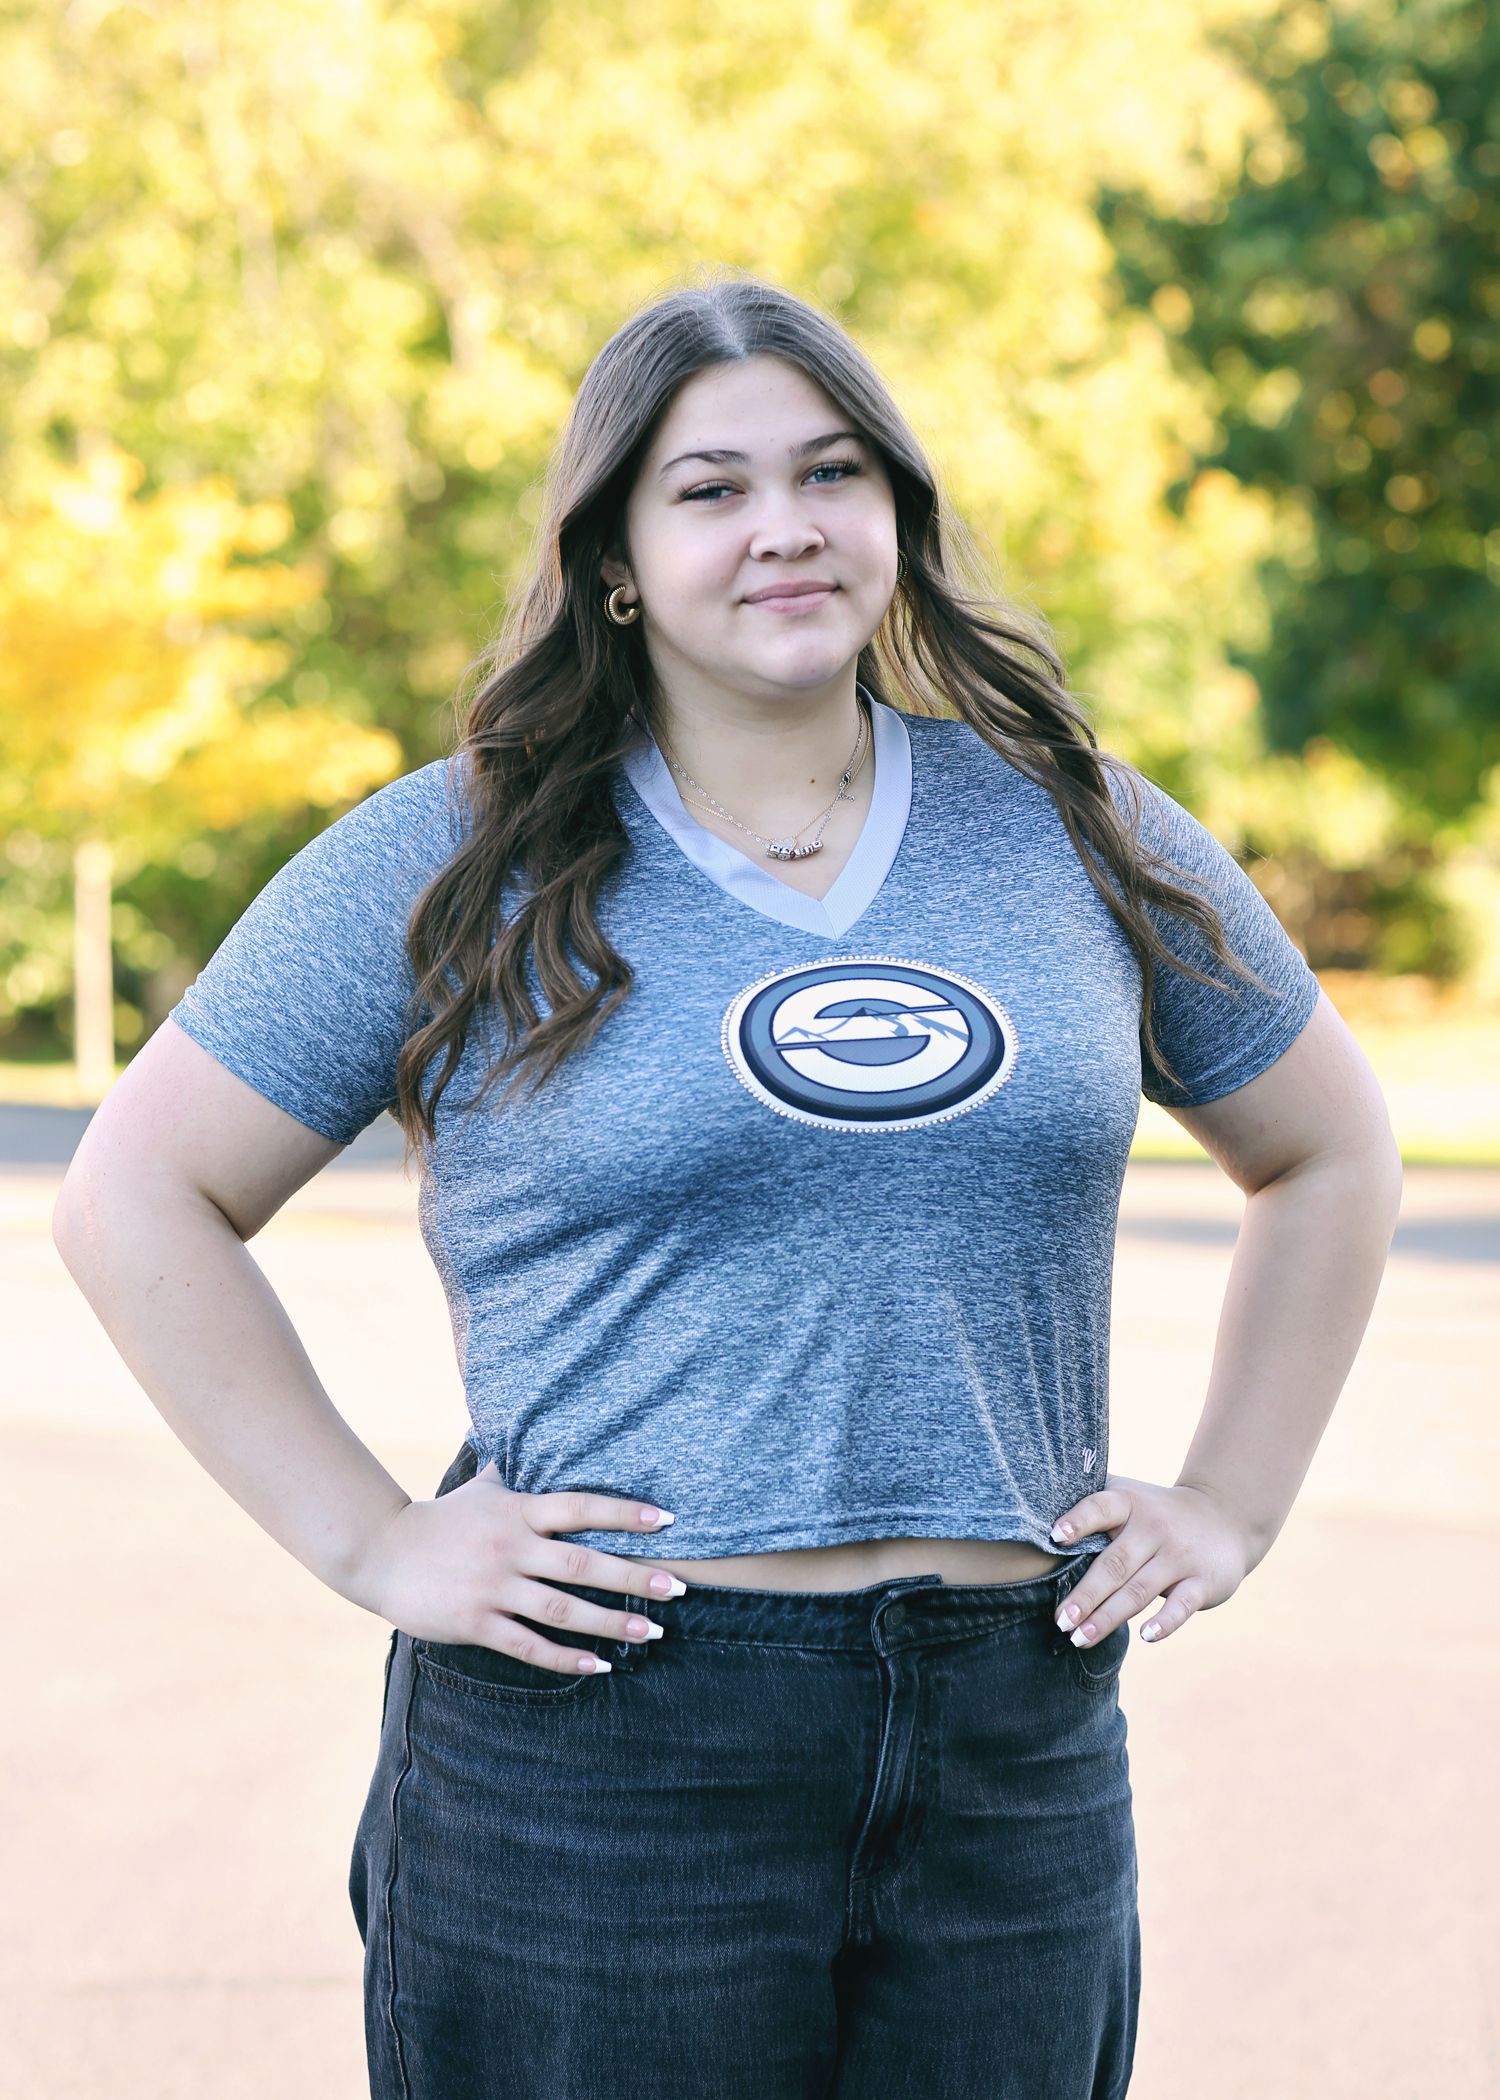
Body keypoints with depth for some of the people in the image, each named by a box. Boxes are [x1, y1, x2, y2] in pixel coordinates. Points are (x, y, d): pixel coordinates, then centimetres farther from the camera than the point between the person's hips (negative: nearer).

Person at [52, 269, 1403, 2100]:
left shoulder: (1079, 834, 8)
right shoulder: (452, 864, 0)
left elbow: (1329, 1150, 21)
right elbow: (137, 1196, 2)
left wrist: (1233, 1500, 11)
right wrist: (369, 1543, -5)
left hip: (1015, 1767, 3)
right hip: (597, 1762, -3)